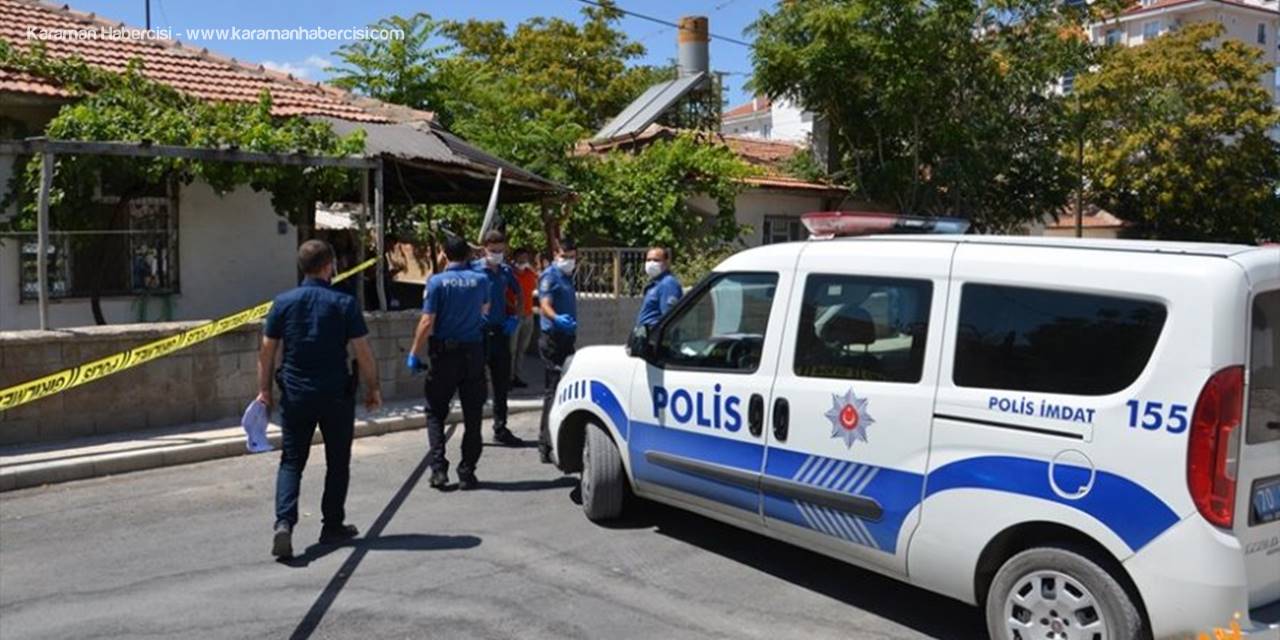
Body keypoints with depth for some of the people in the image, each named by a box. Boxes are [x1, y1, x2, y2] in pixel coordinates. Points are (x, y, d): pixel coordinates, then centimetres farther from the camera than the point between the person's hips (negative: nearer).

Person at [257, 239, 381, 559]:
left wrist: (264, 389, 12)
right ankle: (333, 526, 20)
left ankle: (284, 522, -10)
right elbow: (363, 352, -9)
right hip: (336, 395, -2)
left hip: (295, 394, 2)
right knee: (337, 462, 12)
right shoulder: (344, 303, -8)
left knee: (291, 461, 8)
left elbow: (266, 350, 3)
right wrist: (372, 388, 3)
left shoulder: (283, 302, 0)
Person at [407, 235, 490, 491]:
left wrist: (414, 353, -4)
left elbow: (427, 322, -13)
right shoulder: (481, 280, 1)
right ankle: (467, 473, 10)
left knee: (435, 412, 10)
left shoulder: (437, 282, -9)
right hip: (473, 352, 2)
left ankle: (438, 469, 0)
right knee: (472, 414, 8)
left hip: (444, 354, -2)